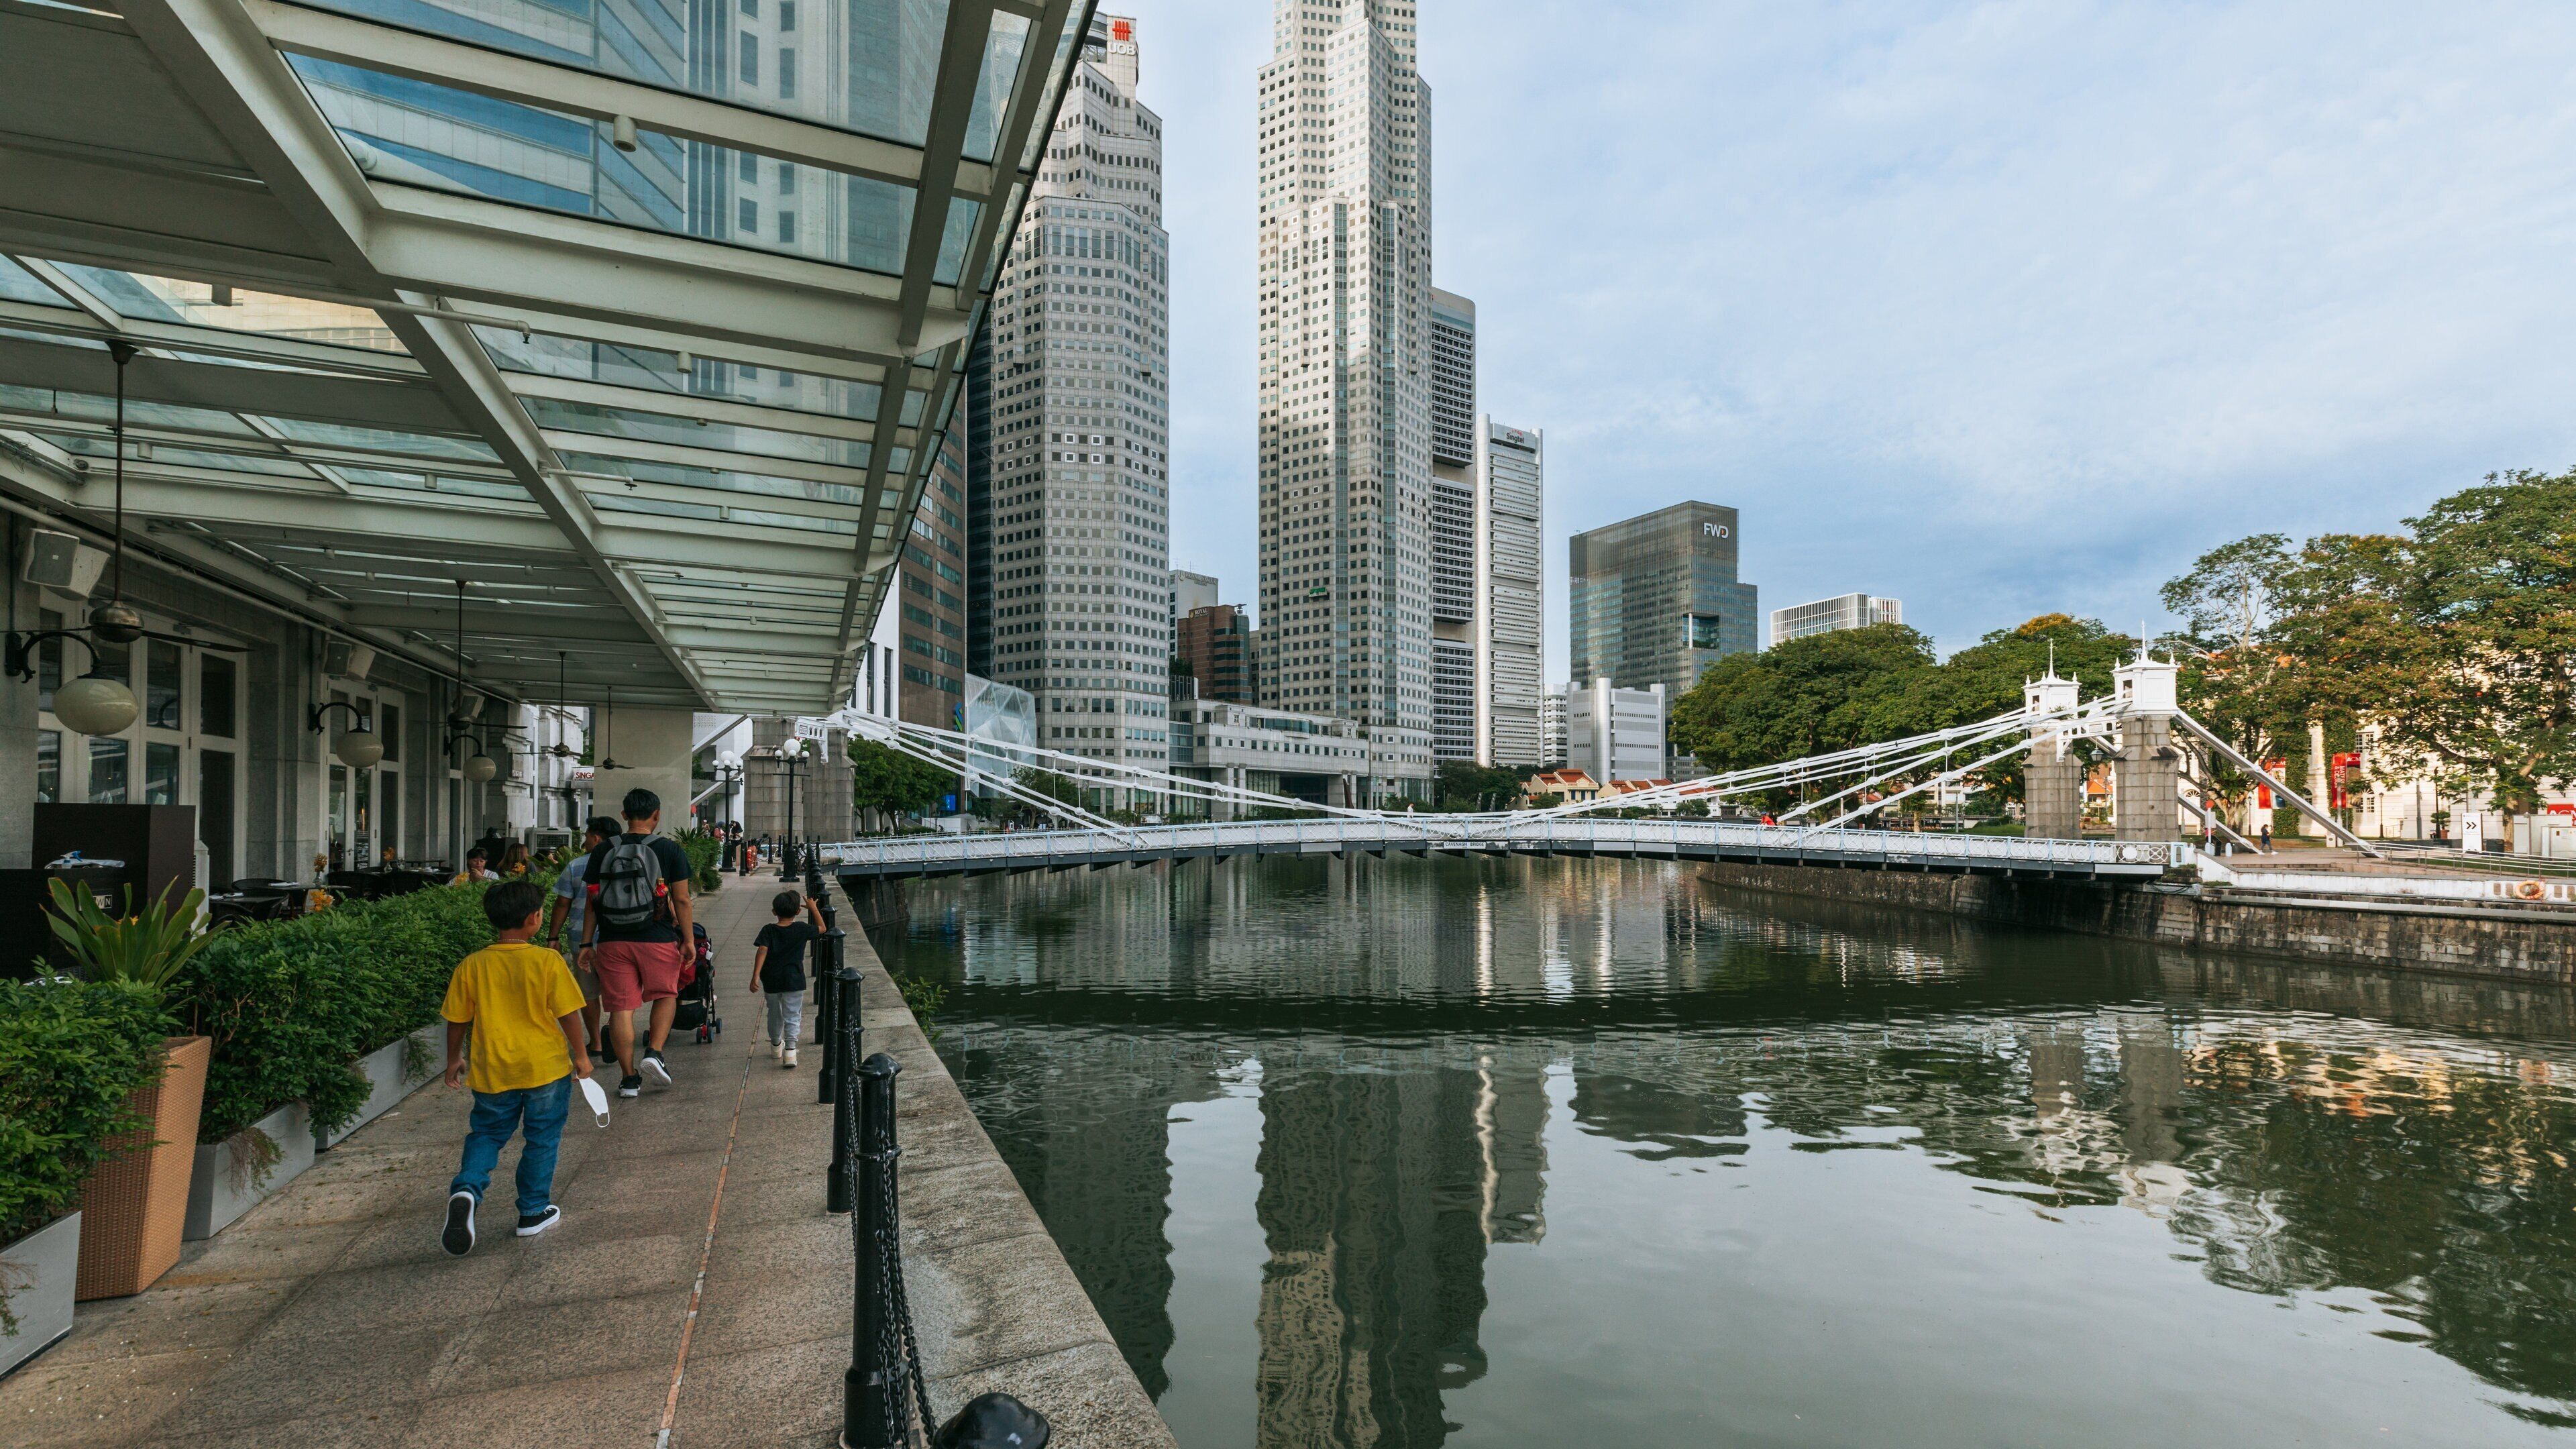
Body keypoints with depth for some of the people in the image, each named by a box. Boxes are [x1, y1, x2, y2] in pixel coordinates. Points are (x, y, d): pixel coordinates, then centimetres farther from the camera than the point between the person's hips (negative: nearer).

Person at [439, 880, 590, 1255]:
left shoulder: (471, 966, -5)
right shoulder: (548, 962, -14)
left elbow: (457, 1020, 4)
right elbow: (569, 1013, -11)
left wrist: (454, 1059, 20)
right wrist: (580, 1055, 3)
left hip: (492, 1071, 2)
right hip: (546, 1068, -2)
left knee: (486, 1134, 19)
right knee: (541, 1141, 12)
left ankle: (466, 1189, -7)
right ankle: (534, 1213, 20)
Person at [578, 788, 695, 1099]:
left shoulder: (603, 852, 4)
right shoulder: (670, 850, -4)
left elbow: (592, 903, 6)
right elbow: (681, 901, -4)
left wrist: (587, 943, 12)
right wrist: (688, 940, 3)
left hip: (613, 942, 2)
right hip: (658, 940, -2)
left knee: (621, 1008, 7)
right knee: (666, 995, 19)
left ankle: (629, 1078, 12)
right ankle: (654, 1052, 3)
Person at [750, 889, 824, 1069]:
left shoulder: (768, 931, -3)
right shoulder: (802, 929, -4)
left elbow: (762, 951, -15)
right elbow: (821, 928, 12)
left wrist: (755, 976, -19)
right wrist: (814, 909, 20)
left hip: (771, 981, 2)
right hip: (794, 980, -2)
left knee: (775, 1013, 21)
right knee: (792, 1016, 2)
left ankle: (776, 1045, 38)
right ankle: (790, 1049, -12)